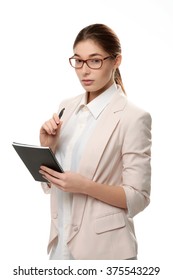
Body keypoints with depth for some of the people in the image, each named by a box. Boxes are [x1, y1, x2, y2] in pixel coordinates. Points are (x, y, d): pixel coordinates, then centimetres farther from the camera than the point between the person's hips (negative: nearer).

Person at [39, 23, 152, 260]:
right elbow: (49, 182, 8)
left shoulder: (133, 117, -14)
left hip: (102, 245, -5)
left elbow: (138, 198, -12)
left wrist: (85, 186, -23)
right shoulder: (67, 107, 3)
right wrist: (46, 147, -9)